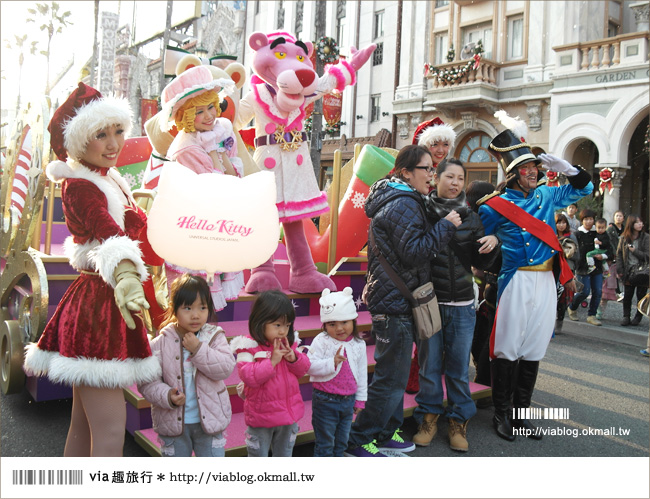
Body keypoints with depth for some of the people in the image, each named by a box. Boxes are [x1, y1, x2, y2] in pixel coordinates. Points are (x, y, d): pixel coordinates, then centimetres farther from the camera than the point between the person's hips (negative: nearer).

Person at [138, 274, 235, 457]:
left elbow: (226, 368, -18)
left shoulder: (215, 336, -5)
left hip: (209, 420, 0)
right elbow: (147, 381, -8)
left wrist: (198, 349, -24)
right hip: (173, 422, 0)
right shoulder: (161, 343, -9)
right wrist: (167, 396, -25)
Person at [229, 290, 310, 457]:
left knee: (284, 454, 23)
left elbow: (303, 369, 4)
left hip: (289, 412, 5)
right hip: (261, 416, -5)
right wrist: (272, 361, -29)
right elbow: (249, 377, -27)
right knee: (258, 455, 13)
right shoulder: (249, 347, -18)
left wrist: (293, 357, -16)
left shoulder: (289, 343, 0)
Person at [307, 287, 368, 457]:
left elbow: (362, 373, 9)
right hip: (325, 400, -4)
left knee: (342, 441, 18)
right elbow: (310, 366, -18)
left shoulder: (358, 344, 0)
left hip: (348, 400, 4)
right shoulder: (321, 341, -13)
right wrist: (332, 362, -29)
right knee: (324, 442, 7)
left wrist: (360, 399, 12)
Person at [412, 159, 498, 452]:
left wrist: (492, 244, -7)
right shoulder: (422, 213, -3)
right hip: (429, 302, -2)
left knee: (459, 365, 8)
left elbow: (482, 263, 10)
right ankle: (429, 417, 24)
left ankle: (458, 420, 23)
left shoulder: (470, 218, 7)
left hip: (462, 306, 3)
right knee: (429, 363, 6)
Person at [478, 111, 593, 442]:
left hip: (546, 281, 5)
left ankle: (521, 414, 20)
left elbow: (583, 188, 21)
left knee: (533, 350, 9)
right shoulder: (497, 206, -3)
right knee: (508, 349, -1)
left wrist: (563, 166, 8)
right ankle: (500, 414, 12)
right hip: (516, 281, -5)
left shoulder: (546, 196, 11)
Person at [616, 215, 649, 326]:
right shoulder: (624, 238, 4)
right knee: (627, 295, 2)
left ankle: (638, 317, 17)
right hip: (629, 272, 2)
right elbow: (619, 254, 7)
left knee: (641, 295, 5)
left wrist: (635, 251, -17)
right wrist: (619, 270, 1)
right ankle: (626, 317, 10)